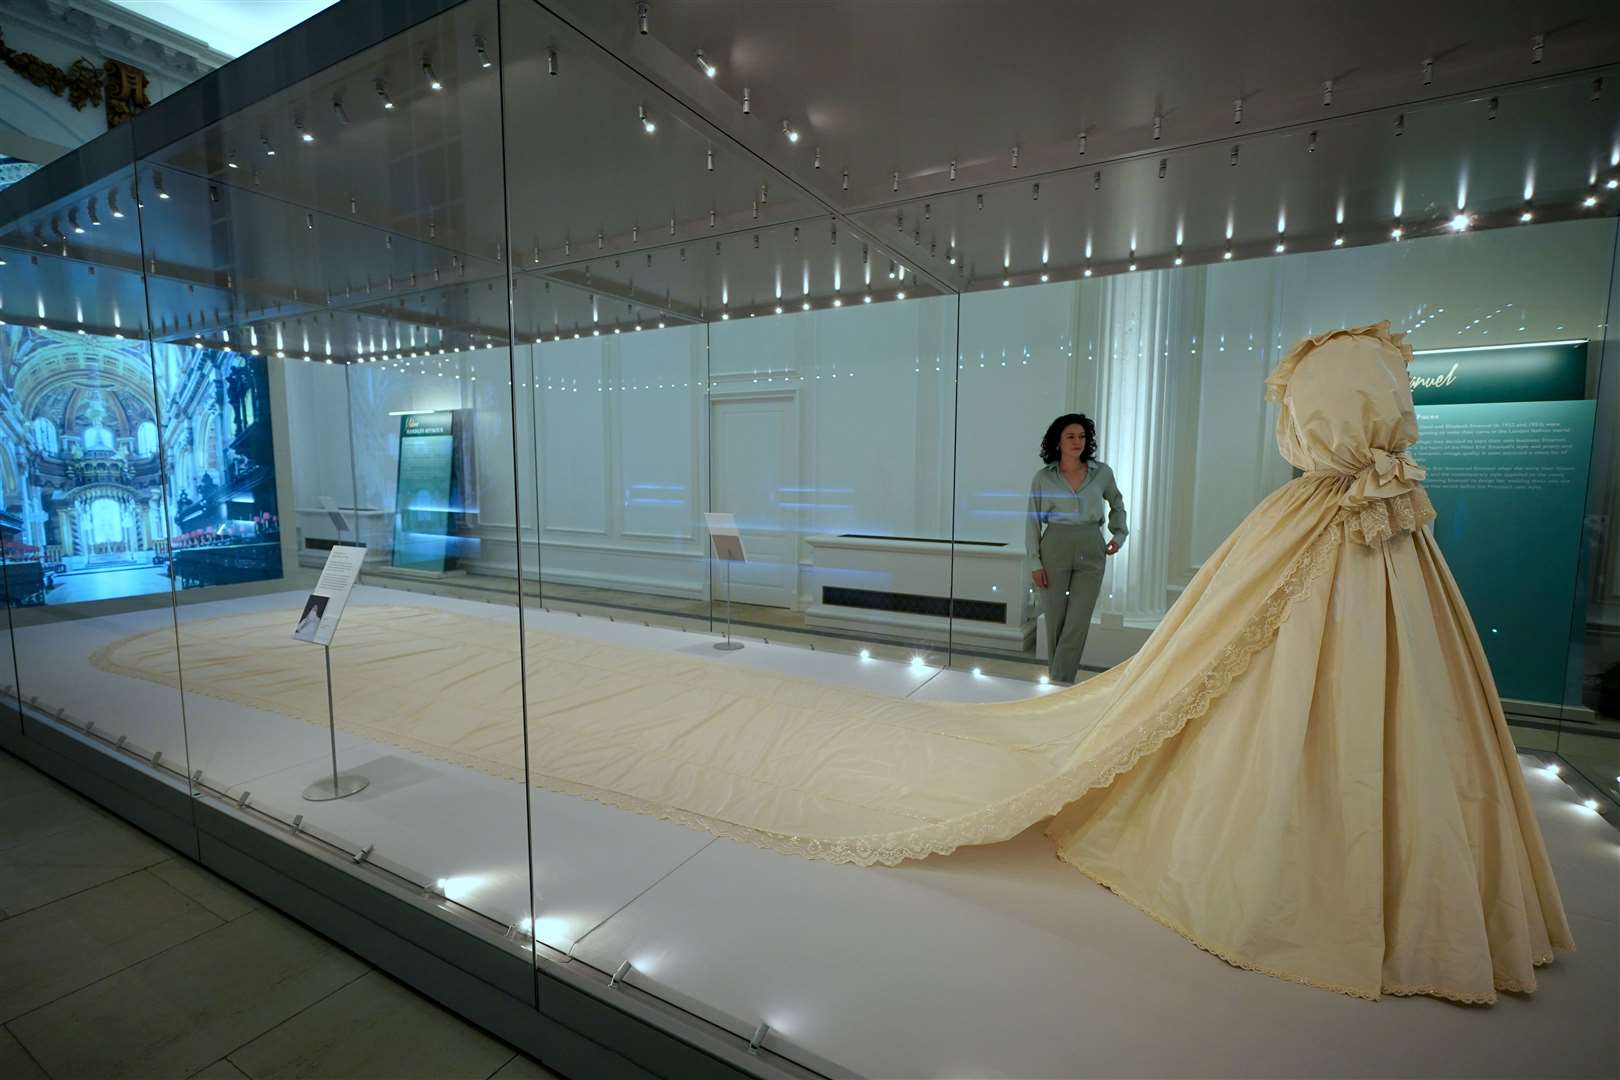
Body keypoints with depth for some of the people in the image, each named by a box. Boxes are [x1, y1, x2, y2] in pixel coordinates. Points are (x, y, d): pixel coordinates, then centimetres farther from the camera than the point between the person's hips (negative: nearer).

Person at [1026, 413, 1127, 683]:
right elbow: (1032, 521, 0)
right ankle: (1057, 682, 22)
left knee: (1077, 623, -5)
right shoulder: (1043, 478, -2)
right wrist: (1034, 562, -5)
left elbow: (1117, 503, 20)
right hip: (1055, 550, -1)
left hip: (1091, 552, 1)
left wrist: (1119, 534, 9)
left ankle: (1060, 685, 3)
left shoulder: (1102, 472, 1)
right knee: (1055, 621, 5)